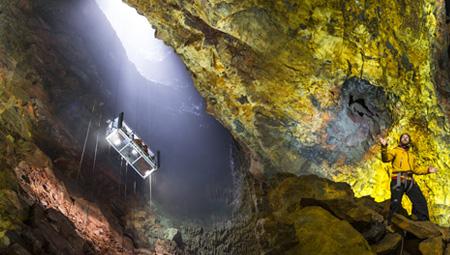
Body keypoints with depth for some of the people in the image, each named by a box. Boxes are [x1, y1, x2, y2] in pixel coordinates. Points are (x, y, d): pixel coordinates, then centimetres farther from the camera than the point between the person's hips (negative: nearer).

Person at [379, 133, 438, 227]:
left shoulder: (411, 155, 28)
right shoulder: (395, 151, 10)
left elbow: (415, 169, 29)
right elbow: (386, 158, -9)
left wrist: (427, 170, 18)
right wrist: (384, 147, -25)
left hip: (410, 181, 6)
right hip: (398, 180, -6)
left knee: (421, 201, 4)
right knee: (396, 203, -12)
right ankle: (391, 225, -6)